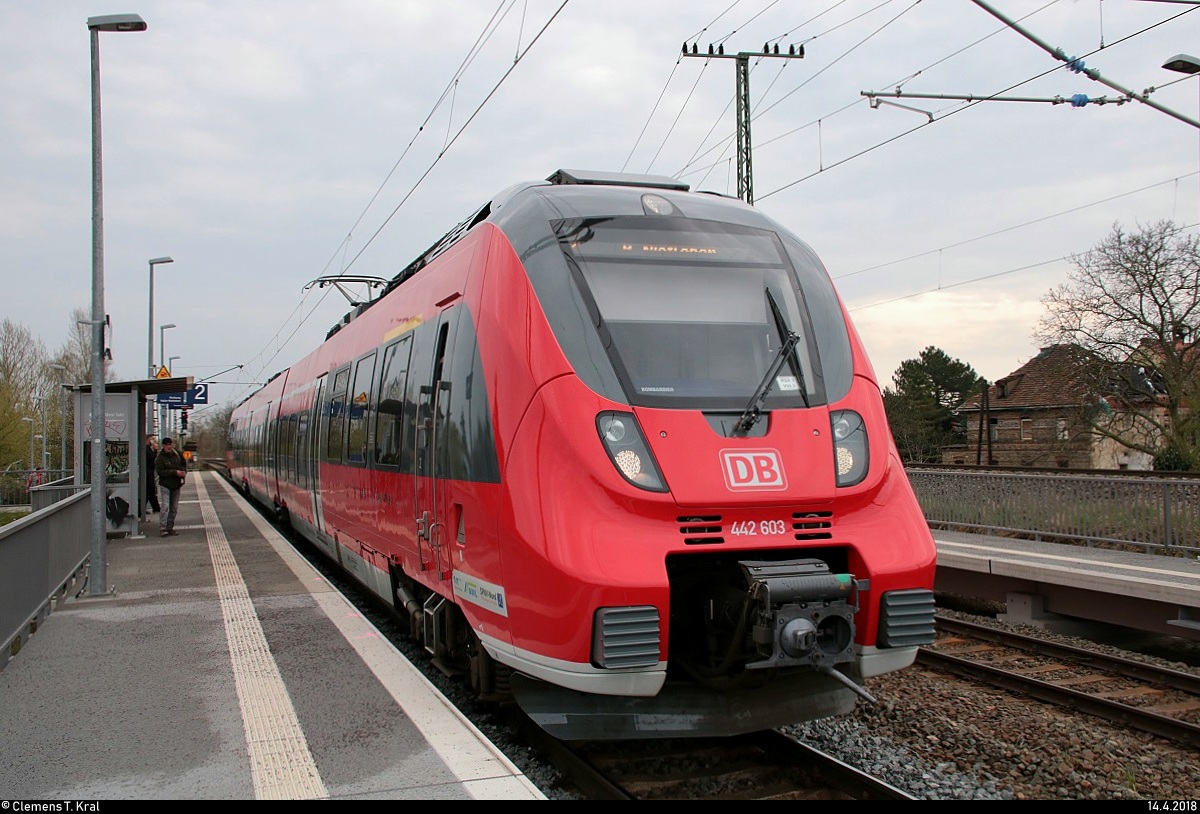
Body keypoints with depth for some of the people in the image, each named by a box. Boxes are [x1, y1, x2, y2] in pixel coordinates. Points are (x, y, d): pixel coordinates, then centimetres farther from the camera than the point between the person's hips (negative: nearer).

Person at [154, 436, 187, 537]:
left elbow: (183, 464, 22)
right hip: (165, 485, -6)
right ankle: (162, 529, -14)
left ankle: (170, 528, 17)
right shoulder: (160, 457, -10)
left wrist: (183, 471, 0)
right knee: (165, 507, -14)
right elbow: (160, 471, -18)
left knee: (174, 508, 9)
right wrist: (175, 472, -22)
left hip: (176, 485, 6)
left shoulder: (177, 454, 6)